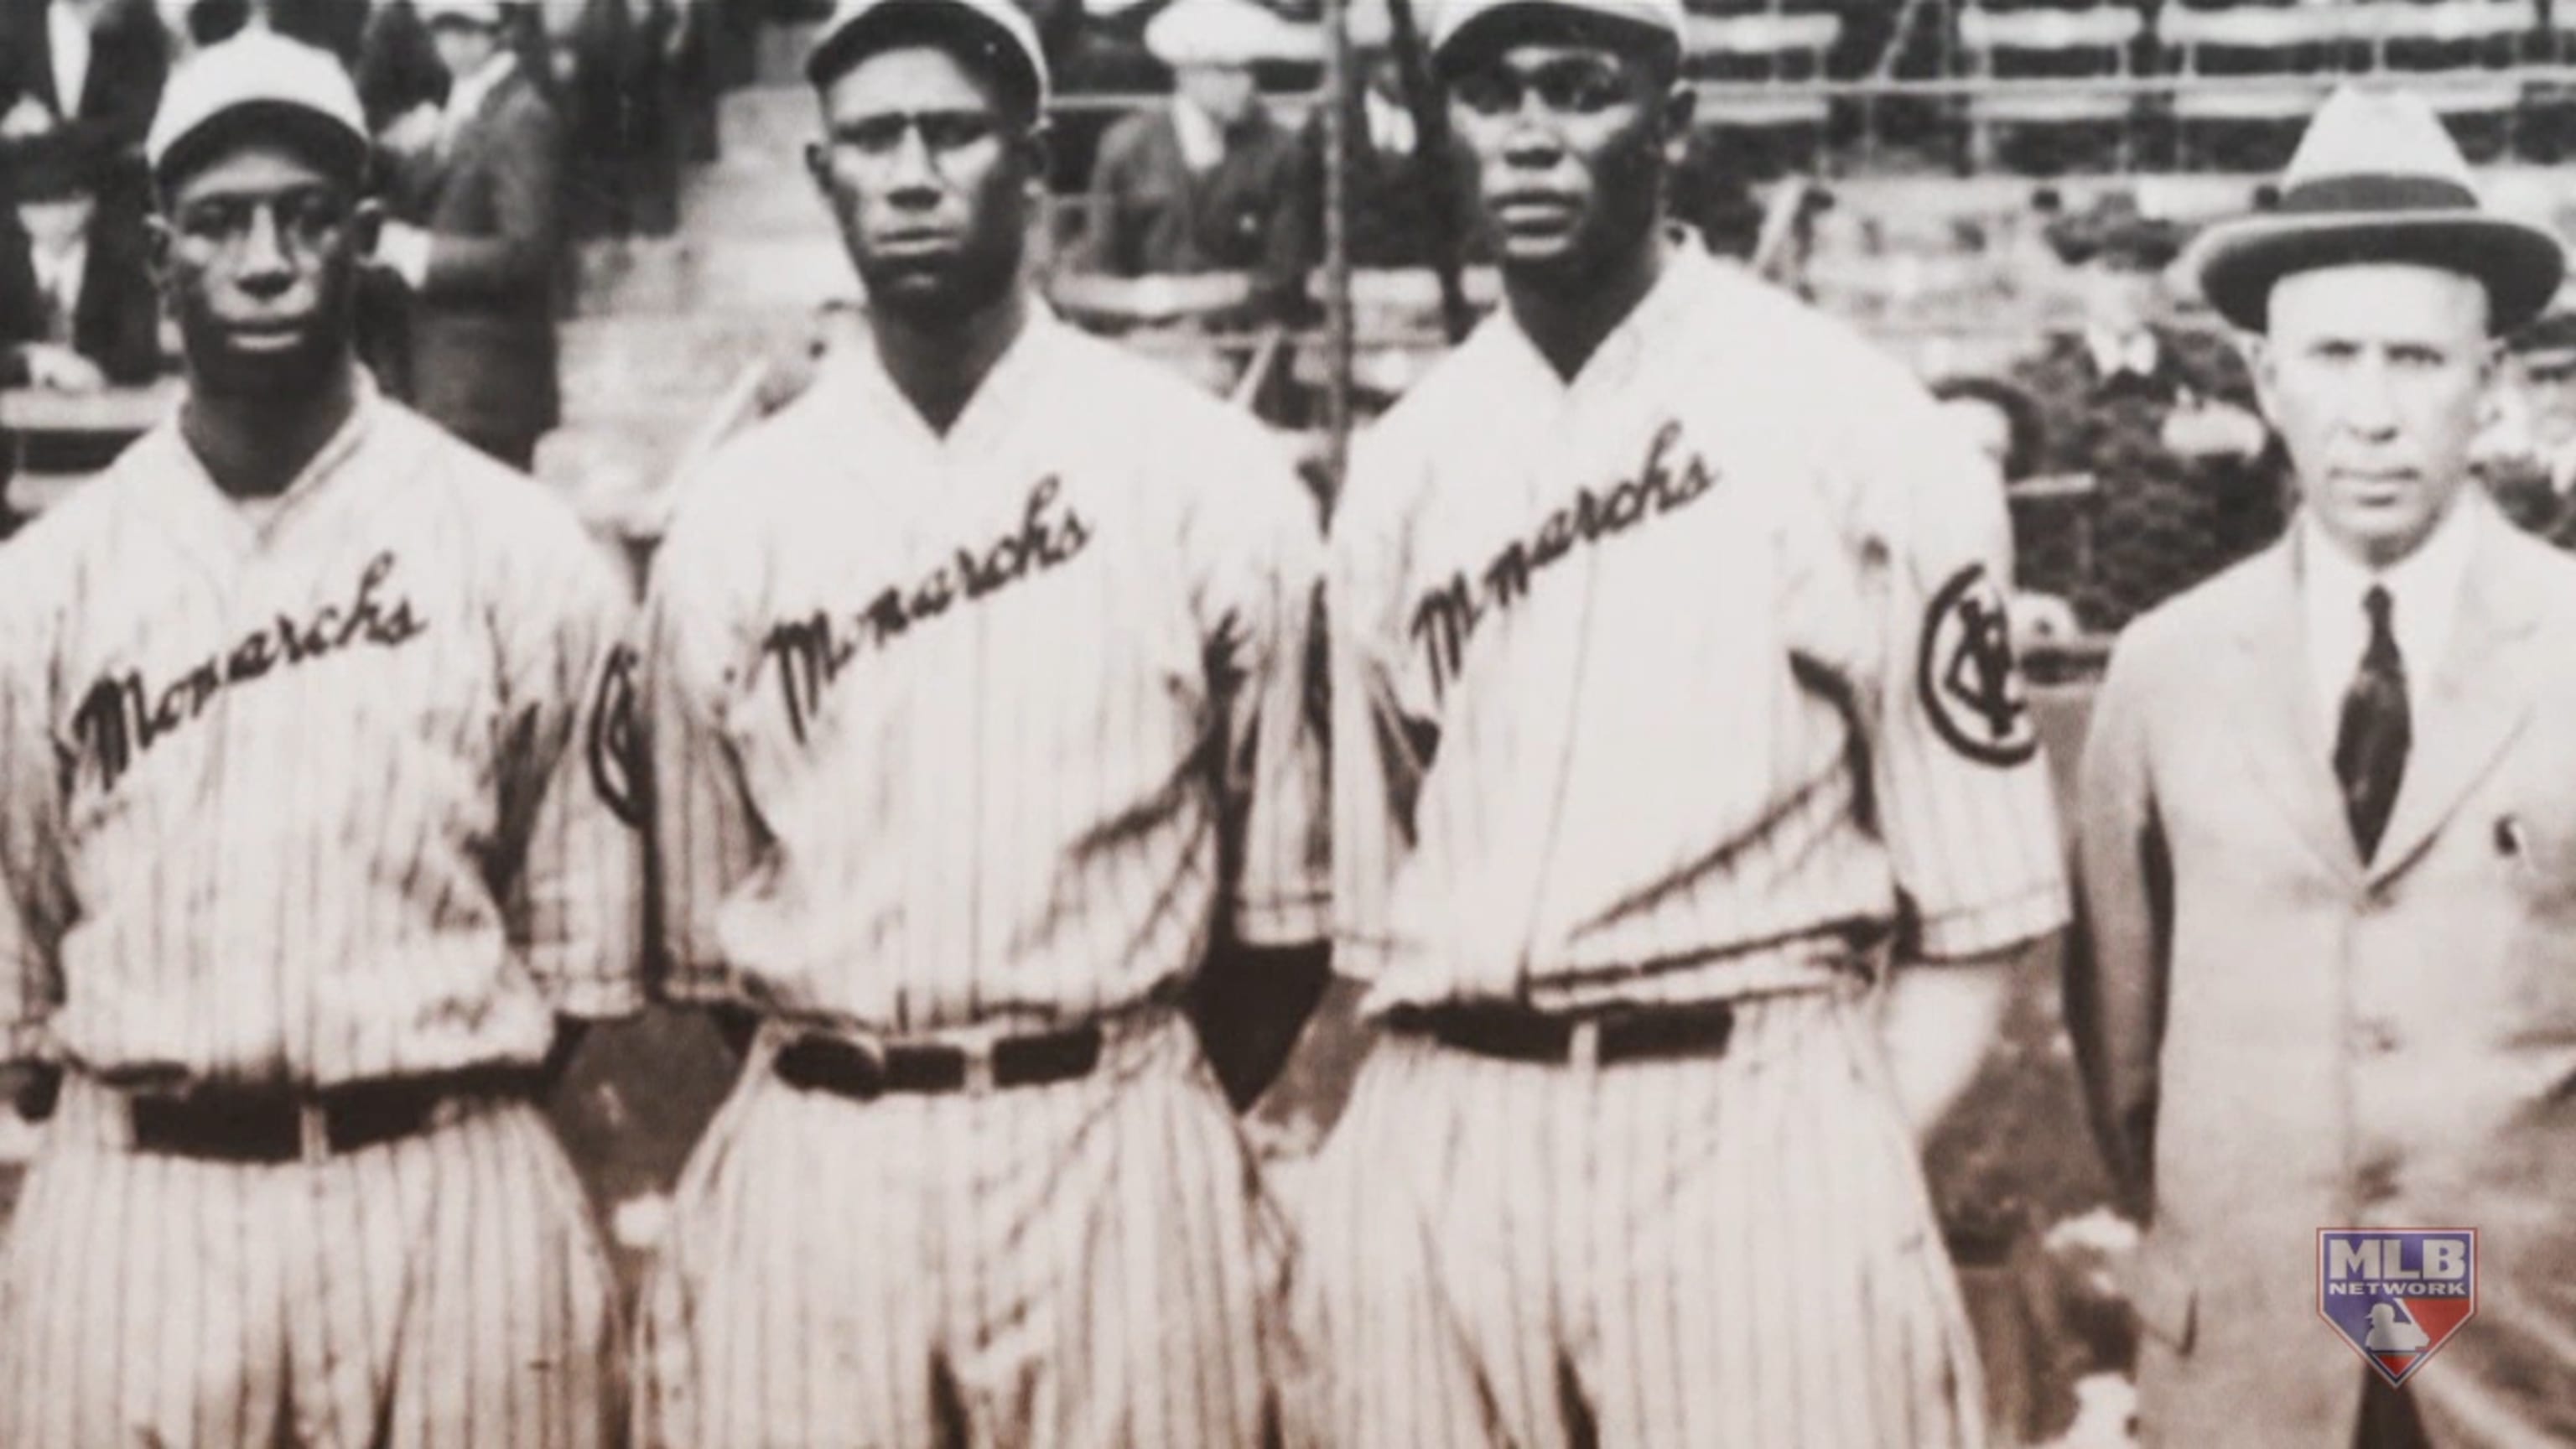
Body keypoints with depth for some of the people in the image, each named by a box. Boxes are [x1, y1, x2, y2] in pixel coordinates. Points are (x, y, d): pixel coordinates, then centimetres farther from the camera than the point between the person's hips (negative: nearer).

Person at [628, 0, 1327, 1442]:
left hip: (1115, 1158, -1)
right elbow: (705, 929, 12)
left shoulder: (1205, 474, 0)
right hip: (812, 1167, 2)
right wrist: (831, 1085, 13)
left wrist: (1137, 1100, 8)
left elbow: (1277, 885, 5)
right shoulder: (733, 514, 6)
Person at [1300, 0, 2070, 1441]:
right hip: (1433, 1159, 4)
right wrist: (1403, 1126, 9)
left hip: (1749, 1139, -4)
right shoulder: (1402, 466, 10)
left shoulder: (1858, 432, -3)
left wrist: (1857, 1169, -9)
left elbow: (1981, 899, -2)